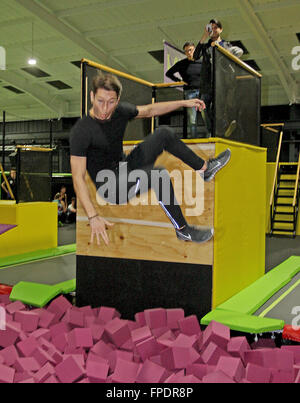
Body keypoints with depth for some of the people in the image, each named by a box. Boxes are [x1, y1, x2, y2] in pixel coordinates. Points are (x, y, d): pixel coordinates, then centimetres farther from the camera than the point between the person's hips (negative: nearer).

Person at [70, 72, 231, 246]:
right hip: (112, 188, -8)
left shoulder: (120, 110, -7)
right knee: (159, 173, -32)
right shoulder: (81, 131, -26)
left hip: (126, 167, 8)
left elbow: (149, 110, 13)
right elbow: (78, 177, -28)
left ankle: (205, 168, 24)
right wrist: (93, 217, -36)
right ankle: (182, 230, -17)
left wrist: (185, 103, 13)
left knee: (164, 133, 9)